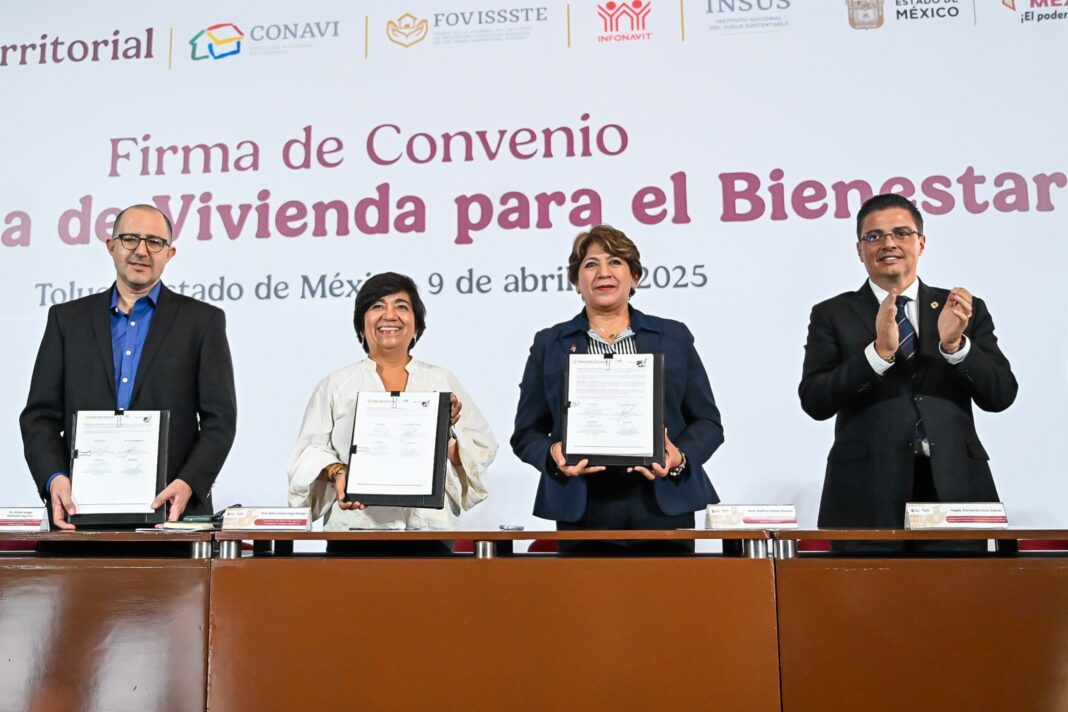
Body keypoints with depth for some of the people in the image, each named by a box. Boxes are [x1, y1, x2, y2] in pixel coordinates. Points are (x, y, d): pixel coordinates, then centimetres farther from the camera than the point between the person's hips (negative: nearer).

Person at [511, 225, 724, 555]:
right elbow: (526, 432, 8)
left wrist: (681, 457, -10)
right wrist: (553, 455, -13)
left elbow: (707, 421, 9)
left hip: (664, 507, 1)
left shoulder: (674, 337, 10)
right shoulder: (549, 344, 9)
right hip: (582, 513, 0)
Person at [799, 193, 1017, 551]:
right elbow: (814, 402, -7)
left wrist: (955, 344, -15)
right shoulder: (832, 315, 4)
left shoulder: (967, 309, 10)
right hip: (867, 494, -1)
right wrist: (879, 351, -19)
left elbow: (1001, 395, 2)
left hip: (956, 487, 2)